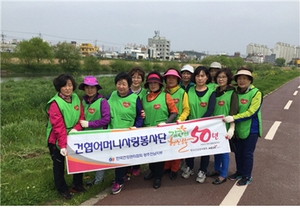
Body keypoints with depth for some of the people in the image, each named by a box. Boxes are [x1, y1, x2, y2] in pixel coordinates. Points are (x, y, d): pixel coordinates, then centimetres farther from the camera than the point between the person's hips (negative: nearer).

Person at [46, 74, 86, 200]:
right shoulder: (55, 103, -20)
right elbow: (58, 126, -26)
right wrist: (62, 145, -30)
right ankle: (62, 189, 34)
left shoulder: (76, 98, -2)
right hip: (56, 141, -5)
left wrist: (76, 128, -19)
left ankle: (77, 185, 36)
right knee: (59, 165, 12)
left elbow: (82, 117, 0)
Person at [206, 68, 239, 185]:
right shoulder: (215, 92, 10)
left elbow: (234, 112, -12)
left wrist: (231, 128, -18)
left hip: (225, 126, -6)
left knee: (224, 150, 2)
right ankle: (217, 170, 34)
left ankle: (223, 175, 17)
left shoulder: (232, 93, -8)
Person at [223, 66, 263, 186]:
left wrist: (234, 118, -26)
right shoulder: (235, 92, 3)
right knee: (238, 152, 16)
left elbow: (251, 112, -21)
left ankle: (247, 176, 25)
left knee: (247, 154, 7)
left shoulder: (256, 93, -14)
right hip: (238, 128, 5)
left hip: (251, 129, -5)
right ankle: (239, 172, 36)